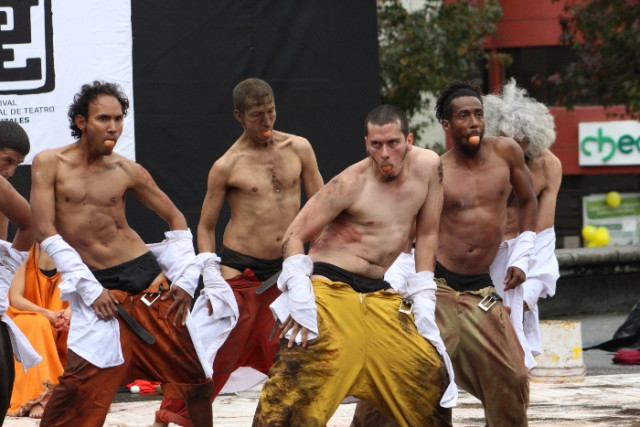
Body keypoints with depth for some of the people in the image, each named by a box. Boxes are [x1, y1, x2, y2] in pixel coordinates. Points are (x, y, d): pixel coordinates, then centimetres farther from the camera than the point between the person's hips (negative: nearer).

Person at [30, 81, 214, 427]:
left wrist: (186, 278, 2)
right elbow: (44, 231, -8)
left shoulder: (127, 171, 3)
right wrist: (90, 290, -12)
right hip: (98, 289, -3)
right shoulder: (50, 164, -3)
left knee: (195, 373, 4)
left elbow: (175, 218, 13)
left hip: (147, 278, 3)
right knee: (81, 377, -18)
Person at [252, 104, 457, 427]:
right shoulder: (352, 183, -13)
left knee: (432, 374, 7)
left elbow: (427, 234, 12)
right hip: (329, 289, -6)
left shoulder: (427, 166, 0)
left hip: (378, 296, 6)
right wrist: (300, 299, -22)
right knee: (294, 385, -19)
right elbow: (294, 236, -10)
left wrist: (423, 300, 6)